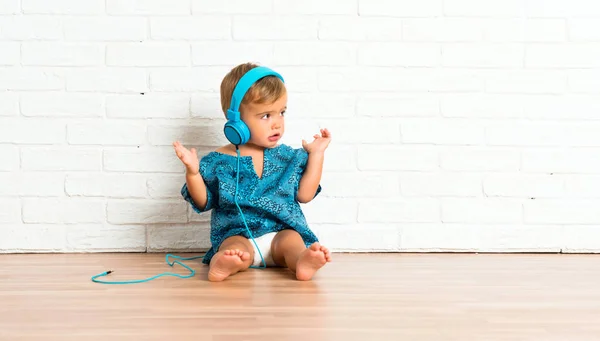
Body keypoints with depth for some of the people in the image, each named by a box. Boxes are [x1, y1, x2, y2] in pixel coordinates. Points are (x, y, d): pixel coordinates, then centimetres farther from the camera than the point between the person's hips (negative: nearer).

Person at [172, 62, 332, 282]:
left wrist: (316, 155, 8)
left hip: (281, 231, 2)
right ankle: (223, 263, -65)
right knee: (236, 247, -34)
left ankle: (303, 260, -61)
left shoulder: (288, 157, 12)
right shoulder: (219, 161, 5)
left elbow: (304, 195, 8)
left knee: (291, 240, -30)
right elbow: (203, 202, 8)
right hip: (237, 233, -2)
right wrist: (192, 171, -10)